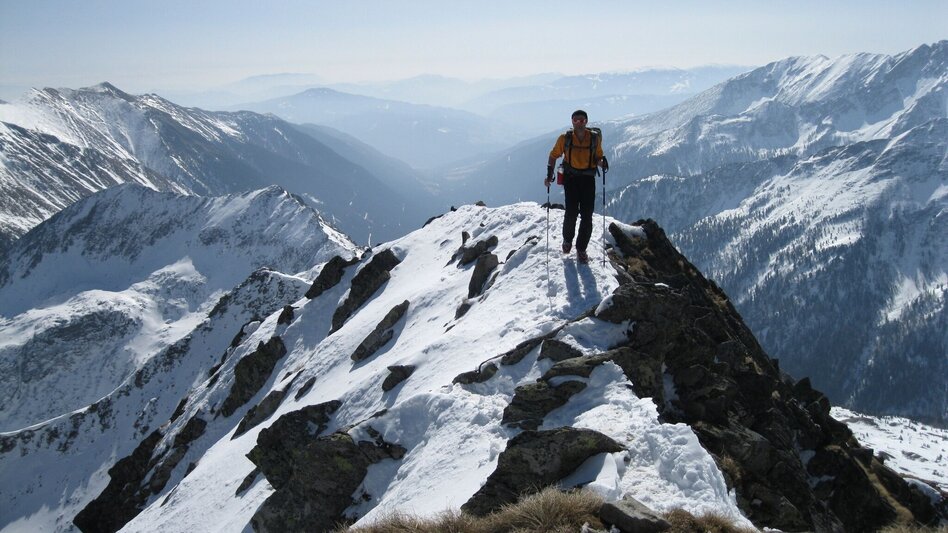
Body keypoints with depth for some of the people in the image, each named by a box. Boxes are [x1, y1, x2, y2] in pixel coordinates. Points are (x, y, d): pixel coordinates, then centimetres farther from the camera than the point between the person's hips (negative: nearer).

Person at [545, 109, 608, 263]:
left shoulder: (595, 138, 1)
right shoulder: (565, 139, -2)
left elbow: (597, 157, 12)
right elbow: (554, 155, 9)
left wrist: (602, 162, -12)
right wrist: (549, 175, 1)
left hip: (588, 179, 1)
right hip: (571, 178, -1)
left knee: (587, 216, -2)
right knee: (571, 212, -11)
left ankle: (581, 249, 12)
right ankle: (567, 239, 20)